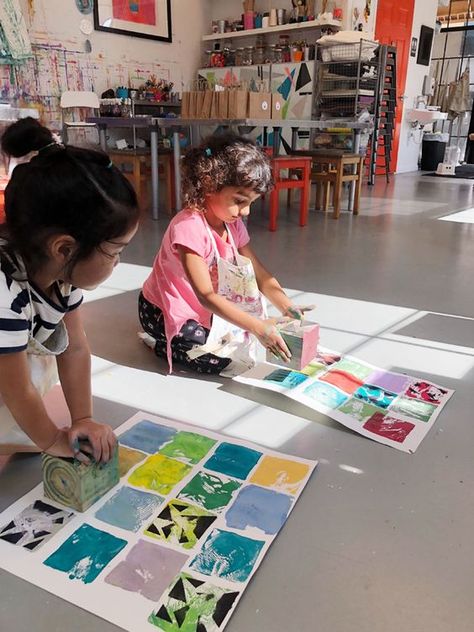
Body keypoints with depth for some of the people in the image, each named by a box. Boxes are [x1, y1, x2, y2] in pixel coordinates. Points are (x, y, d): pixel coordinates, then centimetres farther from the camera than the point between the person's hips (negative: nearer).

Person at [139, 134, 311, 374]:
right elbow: (206, 295, -34)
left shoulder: (233, 224, -5)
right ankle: (159, 341, 4)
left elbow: (259, 274, -5)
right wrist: (258, 327, -39)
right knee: (216, 361, -18)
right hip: (165, 311, -8)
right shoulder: (189, 227, -31)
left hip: (202, 308, 8)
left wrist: (286, 306, -22)